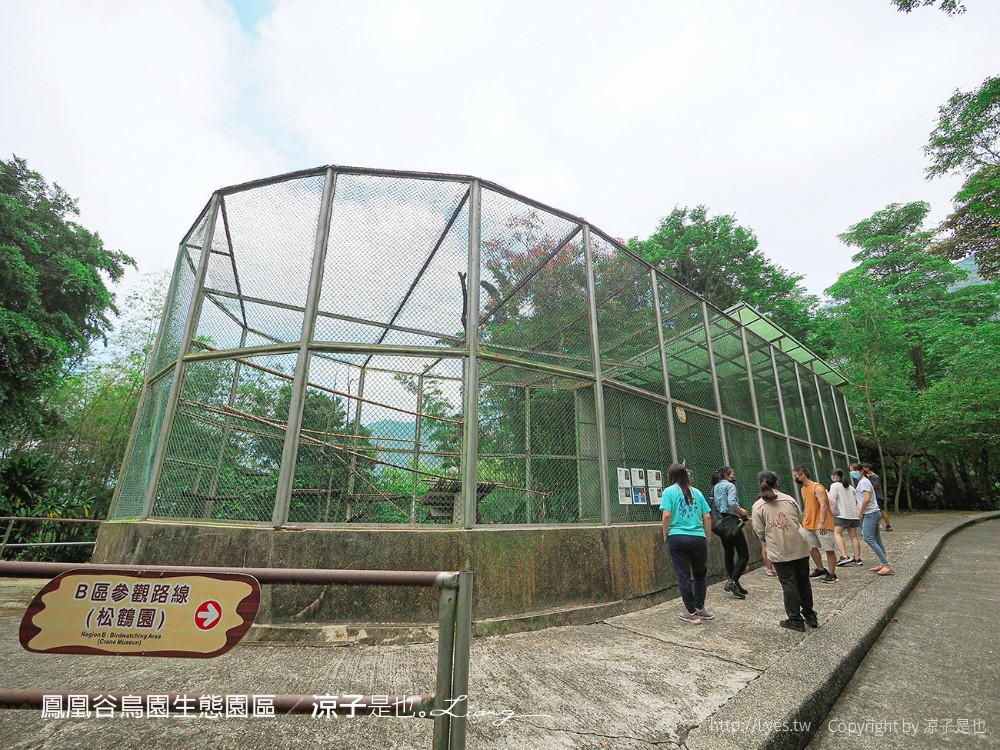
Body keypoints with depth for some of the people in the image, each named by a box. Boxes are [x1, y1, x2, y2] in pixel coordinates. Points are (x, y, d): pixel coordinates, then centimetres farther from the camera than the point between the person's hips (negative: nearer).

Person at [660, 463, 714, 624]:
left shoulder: (669, 491, -2)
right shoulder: (697, 492, 8)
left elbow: (667, 515, -12)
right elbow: (707, 517, 6)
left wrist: (665, 534, 1)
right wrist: (708, 536, 17)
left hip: (677, 538, -3)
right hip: (698, 538, 3)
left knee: (683, 575, 7)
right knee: (701, 573, 20)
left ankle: (691, 612, 14)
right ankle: (699, 608, 23)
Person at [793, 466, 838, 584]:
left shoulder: (817, 487, -16)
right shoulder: (803, 489, 11)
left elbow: (823, 506, -23)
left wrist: (821, 522, -31)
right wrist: (804, 521, 19)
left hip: (822, 525, -8)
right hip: (809, 525, 8)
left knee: (829, 550, 2)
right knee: (812, 548, 13)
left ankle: (831, 574, 11)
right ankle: (821, 570, 27)